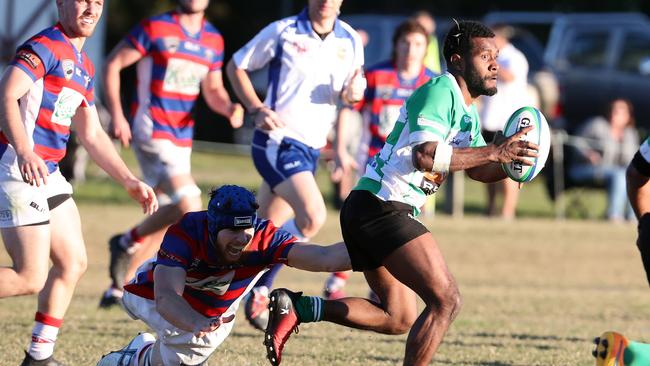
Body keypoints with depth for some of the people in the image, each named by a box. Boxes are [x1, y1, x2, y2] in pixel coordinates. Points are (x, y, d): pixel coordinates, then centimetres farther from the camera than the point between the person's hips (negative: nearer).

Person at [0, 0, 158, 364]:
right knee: (30, 277, -14)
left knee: (73, 263, 11)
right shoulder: (44, 47, -11)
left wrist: (130, 181, 23)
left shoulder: (84, 65, 19)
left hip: (47, 173, 10)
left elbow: (92, 135, 27)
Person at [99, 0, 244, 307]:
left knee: (165, 219, 9)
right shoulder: (155, 29, -8)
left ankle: (120, 289, 21)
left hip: (182, 139, 7)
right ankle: (127, 243, 0)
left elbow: (213, 90, 19)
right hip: (152, 132, -7)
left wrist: (229, 108, -4)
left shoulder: (213, 40, 10)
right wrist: (117, 115, -12)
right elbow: (113, 64, -4)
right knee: (188, 205, -22)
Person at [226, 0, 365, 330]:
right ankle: (260, 287, -10)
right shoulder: (283, 32, -5)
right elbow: (236, 67, 3)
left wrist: (353, 92, -9)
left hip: (311, 148, 6)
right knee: (312, 217, -23)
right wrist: (257, 109, -11)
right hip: (277, 141, -6)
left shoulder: (350, 41, 7)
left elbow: (350, 94, 16)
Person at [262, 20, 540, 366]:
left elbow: (477, 170, 22)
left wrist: (508, 164, 1)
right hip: (381, 206, -11)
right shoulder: (439, 91, -13)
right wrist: (494, 152, -24)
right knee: (445, 300, -15)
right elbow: (425, 155, -26)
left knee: (398, 318, 16)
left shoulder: (467, 111, 19)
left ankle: (295, 308, 11)